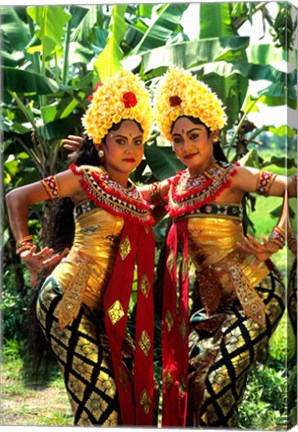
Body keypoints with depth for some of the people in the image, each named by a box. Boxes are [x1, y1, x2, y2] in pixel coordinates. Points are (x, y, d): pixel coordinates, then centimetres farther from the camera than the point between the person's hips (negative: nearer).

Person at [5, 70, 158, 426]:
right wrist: (26, 250, -12)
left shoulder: (135, 196, 17)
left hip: (100, 309, 8)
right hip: (67, 299, -8)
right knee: (101, 394, -12)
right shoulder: (88, 177, -4)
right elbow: (17, 198, -3)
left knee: (137, 385, 5)